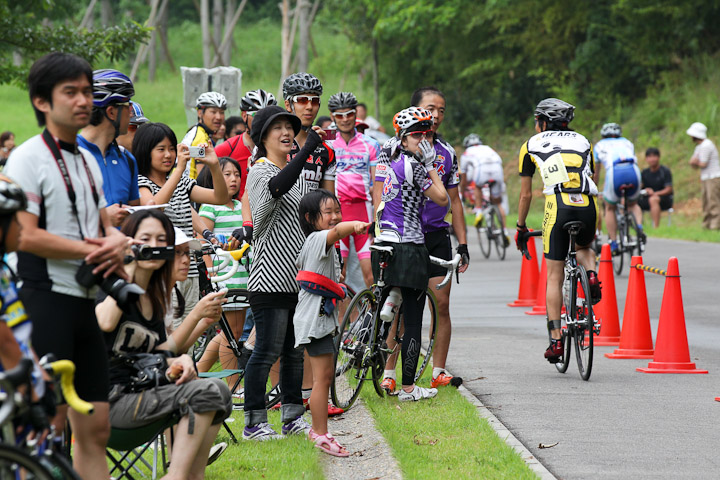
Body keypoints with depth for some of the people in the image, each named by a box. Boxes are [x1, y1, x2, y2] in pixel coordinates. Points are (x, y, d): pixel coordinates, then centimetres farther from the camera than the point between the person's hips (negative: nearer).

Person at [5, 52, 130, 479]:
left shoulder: (89, 162, 17)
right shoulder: (28, 159, -8)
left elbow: (106, 226, 23)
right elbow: (25, 236, -17)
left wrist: (116, 243, -2)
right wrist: (93, 252, -15)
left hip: (85, 301, 8)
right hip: (45, 299, -8)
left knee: (95, 428, 7)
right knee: (48, 428, -10)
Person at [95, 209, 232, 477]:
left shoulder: (155, 299, 18)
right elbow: (106, 322, -28)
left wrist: (179, 360, -3)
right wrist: (128, 271, -18)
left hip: (142, 392, 8)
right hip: (110, 400, -8)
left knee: (219, 391, -11)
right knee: (205, 392, -22)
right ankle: (177, 476, -23)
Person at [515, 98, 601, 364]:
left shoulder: (531, 145, 19)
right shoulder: (582, 141, 27)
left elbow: (525, 195, 22)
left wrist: (520, 228, 34)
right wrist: (592, 225, 42)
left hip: (558, 207, -3)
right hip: (589, 207, 3)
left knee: (554, 276, 6)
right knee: (584, 248, 34)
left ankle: (555, 339, 1)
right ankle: (591, 273, 0)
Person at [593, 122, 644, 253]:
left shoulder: (599, 146, 30)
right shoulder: (627, 142, 35)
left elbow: (595, 175, 35)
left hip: (614, 172, -2)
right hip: (633, 171, 2)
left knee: (610, 208, 21)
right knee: (633, 204, 28)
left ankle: (613, 244, 14)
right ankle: (639, 227, 0)